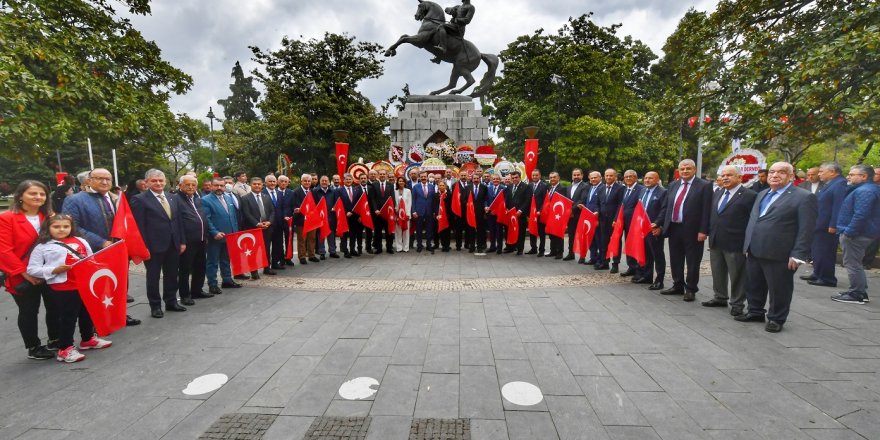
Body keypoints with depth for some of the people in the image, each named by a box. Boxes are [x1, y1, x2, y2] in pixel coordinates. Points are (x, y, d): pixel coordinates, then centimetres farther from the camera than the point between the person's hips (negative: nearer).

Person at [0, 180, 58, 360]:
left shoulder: (50, 217, 7)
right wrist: (24, 272, -18)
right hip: (24, 277, -4)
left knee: (55, 308, 13)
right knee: (29, 312, 9)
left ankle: (55, 340, 30)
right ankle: (33, 347, 23)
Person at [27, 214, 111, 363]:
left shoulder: (80, 241, 9)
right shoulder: (42, 247, -2)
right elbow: (32, 269, -5)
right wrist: (55, 270, -16)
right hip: (63, 289, -5)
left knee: (87, 313, 18)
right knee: (67, 317, 2)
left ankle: (88, 339, 36)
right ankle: (64, 349, 17)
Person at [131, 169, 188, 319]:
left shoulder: (174, 198, 10)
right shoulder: (139, 199, -6)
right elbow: (140, 226, -10)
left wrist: (182, 241, 8)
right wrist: (144, 247, -14)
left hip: (173, 244, 5)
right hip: (154, 245, -5)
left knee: (172, 275, 14)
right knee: (153, 277, 9)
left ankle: (171, 302, 27)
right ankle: (155, 306, 21)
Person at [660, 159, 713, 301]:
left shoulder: (704, 186, -6)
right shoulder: (673, 185, 11)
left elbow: (707, 210, -11)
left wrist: (703, 231, -16)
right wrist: (663, 225, 7)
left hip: (692, 230, -5)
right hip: (674, 228, 5)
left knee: (692, 262, 6)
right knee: (675, 260, 14)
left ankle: (690, 289, 18)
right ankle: (678, 286, 28)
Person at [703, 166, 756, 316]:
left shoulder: (749, 195, -9)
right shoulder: (717, 194, 12)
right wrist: (711, 235, 12)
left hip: (735, 244, -6)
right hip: (715, 243, 7)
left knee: (737, 275, 6)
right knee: (718, 273, 17)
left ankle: (737, 303, 19)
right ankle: (720, 298, 32)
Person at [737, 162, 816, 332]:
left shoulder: (804, 197, -7)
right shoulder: (762, 194, 15)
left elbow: (806, 230, -11)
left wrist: (798, 255, -16)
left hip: (779, 254, -7)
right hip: (754, 251, 7)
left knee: (778, 289, 8)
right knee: (753, 286, 17)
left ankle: (776, 319, 24)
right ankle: (755, 312, 33)